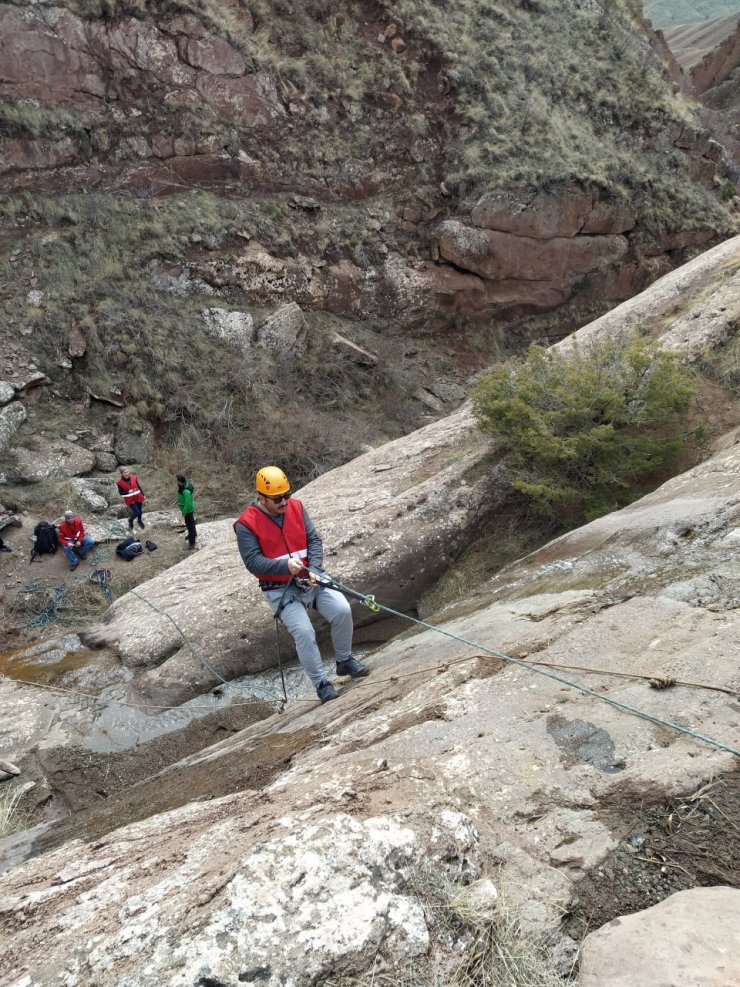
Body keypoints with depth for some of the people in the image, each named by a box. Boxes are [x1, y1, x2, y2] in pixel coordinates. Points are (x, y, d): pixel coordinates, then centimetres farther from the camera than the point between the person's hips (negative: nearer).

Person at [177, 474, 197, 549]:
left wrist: (184, 513, -18)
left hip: (188, 510, -9)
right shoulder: (186, 484, -10)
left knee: (190, 525, 6)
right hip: (190, 508, 9)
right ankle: (193, 534, 52)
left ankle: (192, 542, 20)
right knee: (190, 522, 29)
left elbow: (188, 504, -31)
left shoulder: (186, 491, -37)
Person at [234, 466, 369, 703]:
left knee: (342, 610, -15)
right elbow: (253, 562, -15)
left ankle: (345, 661, 9)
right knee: (303, 631, -23)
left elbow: (314, 540, -1)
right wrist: (285, 565, -31)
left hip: (311, 579, 4)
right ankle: (321, 683, -3)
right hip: (280, 590, -4)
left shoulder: (296, 507, 2)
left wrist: (314, 569, -18)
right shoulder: (246, 524, -11)